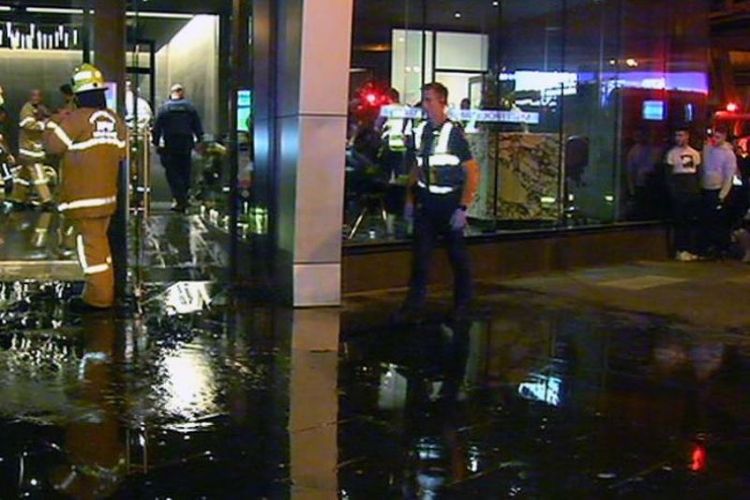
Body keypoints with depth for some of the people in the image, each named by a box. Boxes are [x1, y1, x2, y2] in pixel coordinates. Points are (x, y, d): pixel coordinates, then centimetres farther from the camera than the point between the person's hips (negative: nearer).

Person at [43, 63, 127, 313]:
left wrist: (54, 122, 2)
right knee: (99, 241, 18)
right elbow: (121, 153, 12)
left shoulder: (78, 118, -17)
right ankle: (104, 290, 26)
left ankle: (98, 297, 2)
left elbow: (53, 145, -11)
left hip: (83, 196, -7)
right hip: (107, 193, 7)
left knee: (90, 244, -1)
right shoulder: (115, 120, 3)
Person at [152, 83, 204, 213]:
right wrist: (200, 139, 12)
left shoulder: (165, 107, -4)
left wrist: (156, 142, 4)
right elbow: (197, 126, 4)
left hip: (170, 145, -2)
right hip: (186, 145, 2)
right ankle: (183, 198, 16)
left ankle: (180, 199, -12)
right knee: (185, 172, 12)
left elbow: (157, 127, -3)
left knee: (172, 173, 1)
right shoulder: (190, 107, 1)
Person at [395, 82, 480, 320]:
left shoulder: (454, 133, -12)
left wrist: (463, 208, -15)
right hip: (425, 202, 4)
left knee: (457, 256, 8)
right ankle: (414, 302, 9)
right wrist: (410, 200, 9)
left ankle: (462, 305, 23)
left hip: (450, 202, -4)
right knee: (420, 254, 2)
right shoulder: (419, 132, 5)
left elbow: (473, 173, -11)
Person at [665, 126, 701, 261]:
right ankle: (680, 250, 2)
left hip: (693, 191, 4)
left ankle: (691, 250, 14)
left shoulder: (695, 153, 10)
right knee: (679, 221, -3)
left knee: (692, 220, 7)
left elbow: (697, 172, 13)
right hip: (679, 191, -4)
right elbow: (668, 173, -4)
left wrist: (698, 188, 6)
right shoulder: (672, 153, -3)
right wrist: (671, 189, -12)